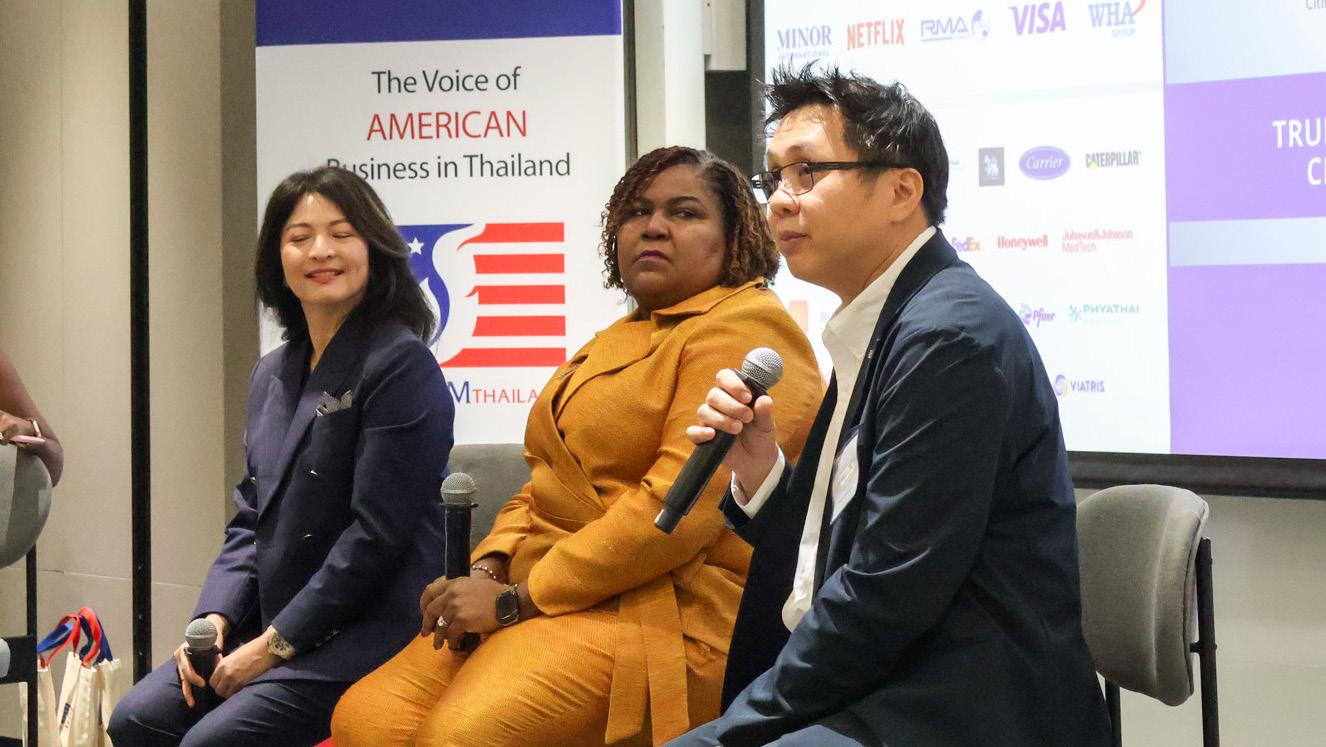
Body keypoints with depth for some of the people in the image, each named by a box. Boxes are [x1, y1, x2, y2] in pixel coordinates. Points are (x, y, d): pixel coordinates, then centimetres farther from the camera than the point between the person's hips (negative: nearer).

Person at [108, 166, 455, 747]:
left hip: (368, 630, -8)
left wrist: (276, 645, -15)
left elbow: (376, 533, -17)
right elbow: (251, 518, 17)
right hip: (270, 624, 8)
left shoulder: (402, 365, -12)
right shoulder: (273, 374, 14)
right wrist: (215, 618, -1)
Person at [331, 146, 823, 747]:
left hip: (666, 608, -9)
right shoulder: (620, 340, 24)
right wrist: (490, 568, 2)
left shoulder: (747, 327, -7)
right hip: (544, 600, 9)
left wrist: (518, 598, -15)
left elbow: (681, 503, -18)